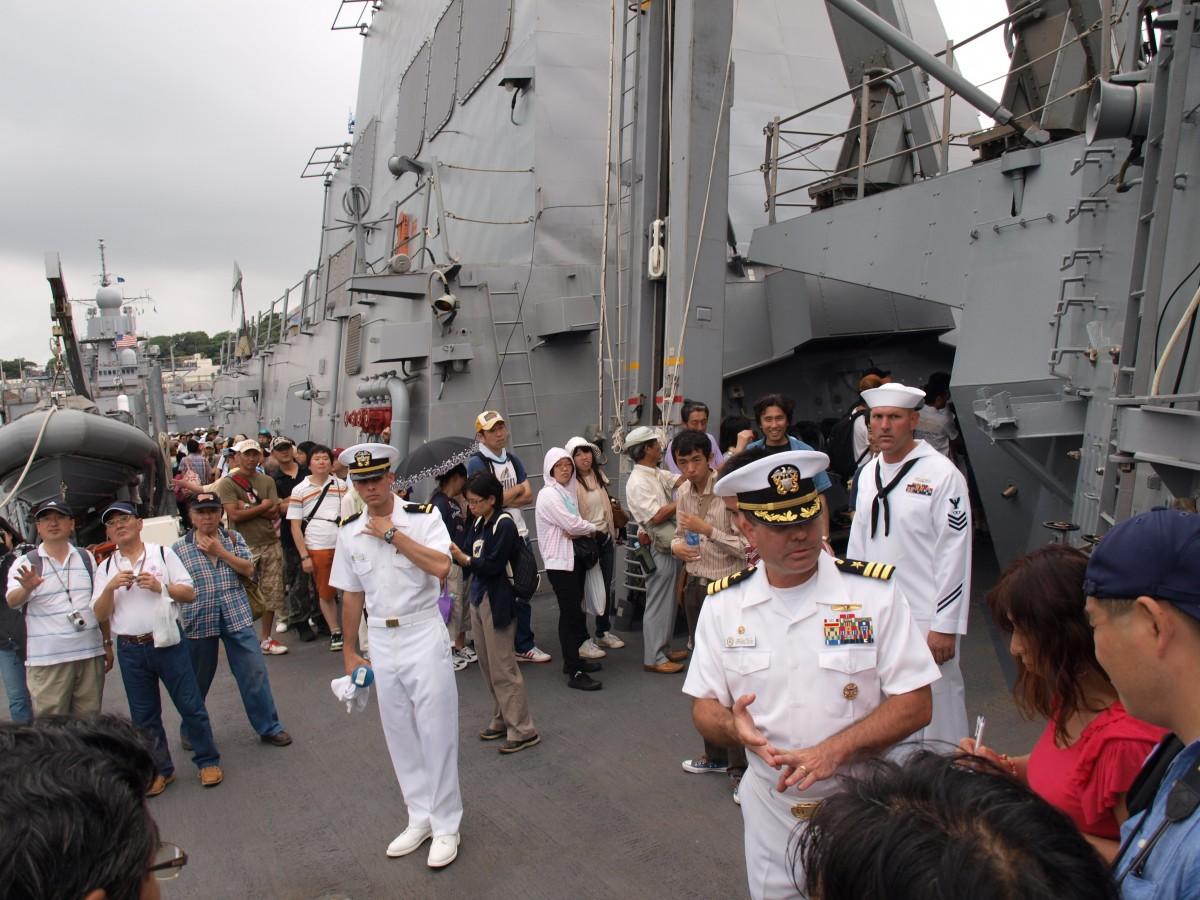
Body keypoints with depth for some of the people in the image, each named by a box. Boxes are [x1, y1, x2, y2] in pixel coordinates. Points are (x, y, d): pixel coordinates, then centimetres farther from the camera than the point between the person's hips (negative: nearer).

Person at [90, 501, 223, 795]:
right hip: (130, 650, 3)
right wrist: (111, 587, -13)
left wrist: (160, 587, -16)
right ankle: (160, 769, 27)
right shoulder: (105, 569, 8)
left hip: (167, 641, -3)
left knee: (190, 705, 2)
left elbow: (190, 594, -1)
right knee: (144, 715, 12)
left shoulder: (163, 553, 1)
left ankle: (208, 761, 16)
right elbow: (100, 615, 3)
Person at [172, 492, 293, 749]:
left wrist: (221, 552, -12)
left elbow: (248, 570, -4)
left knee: (254, 673, 1)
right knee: (198, 680, 15)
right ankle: (191, 732, 36)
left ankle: (269, 728, 12)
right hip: (199, 622, 0)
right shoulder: (179, 548, 1)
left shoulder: (234, 538, 5)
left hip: (237, 617, 1)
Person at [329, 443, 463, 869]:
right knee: (399, 734, 15)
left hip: (424, 635, -4)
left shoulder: (423, 516, -10)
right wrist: (349, 651, 13)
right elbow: (351, 595, 10)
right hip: (380, 641, 5)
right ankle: (420, 818, 32)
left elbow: (441, 567, -25)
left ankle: (446, 825, 19)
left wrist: (392, 534, -20)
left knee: (436, 732, 2)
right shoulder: (349, 532, 3)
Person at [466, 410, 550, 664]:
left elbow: (528, 496, 5)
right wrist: (516, 489, -4)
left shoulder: (512, 460, 12)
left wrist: (504, 499, -11)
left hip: (519, 533, 6)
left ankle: (524, 646, 23)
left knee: (523, 591, 11)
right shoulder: (477, 463, -9)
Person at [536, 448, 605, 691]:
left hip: (575, 556, 8)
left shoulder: (570, 491, 14)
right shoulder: (548, 494, -13)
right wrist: (593, 529, -1)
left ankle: (572, 659, 25)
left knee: (575, 609, 13)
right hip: (560, 560, -8)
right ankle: (575, 673, -6)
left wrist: (580, 532, -9)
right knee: (570, 612, -9)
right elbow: (572, 524, -18)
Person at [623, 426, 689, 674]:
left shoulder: (657, 474, 11)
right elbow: (657, 516, -21)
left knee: (667, 600, 17)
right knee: (658, 603, -1)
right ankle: (653, 658, 8)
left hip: (667, 545, 9)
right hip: (656, 548, -9)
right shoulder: (638, 482, -17)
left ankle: (664, 649, 28)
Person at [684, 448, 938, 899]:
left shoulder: (874, 590, -13)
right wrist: (734, 726, -23)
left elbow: (914, 704, -12)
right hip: (771, 805, 2)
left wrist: (834, 749, -25)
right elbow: (705, 709, -1)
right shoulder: (723, 604, -6)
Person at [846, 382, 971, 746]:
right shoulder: (868, 474, 9)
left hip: (924, 620, -6)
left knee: (933, 712, 2)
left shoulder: (941, 474, -10)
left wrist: (945, 627, -14)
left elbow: (954, 556, -12)